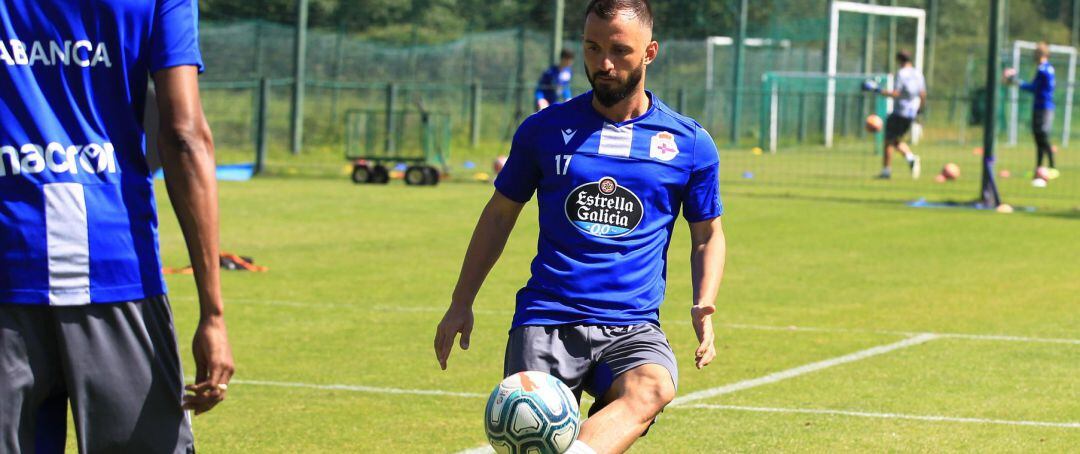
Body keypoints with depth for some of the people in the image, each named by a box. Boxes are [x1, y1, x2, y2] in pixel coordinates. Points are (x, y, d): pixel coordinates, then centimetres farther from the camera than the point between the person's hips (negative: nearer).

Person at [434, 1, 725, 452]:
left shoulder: (689, 143, 7)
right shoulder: (545, 128, 8)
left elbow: (708, 234, 18)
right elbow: (501, 213, 19)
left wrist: (704, 306, 0)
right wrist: (461, 304, 16)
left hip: (633, 326, -1)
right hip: (545, 319, 1)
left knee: (652, 390, -34)